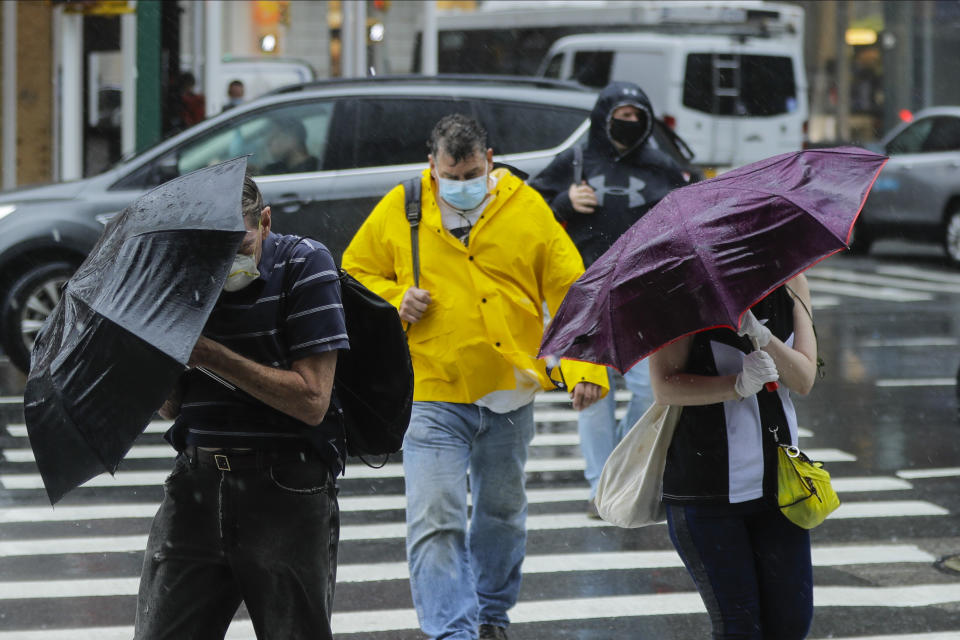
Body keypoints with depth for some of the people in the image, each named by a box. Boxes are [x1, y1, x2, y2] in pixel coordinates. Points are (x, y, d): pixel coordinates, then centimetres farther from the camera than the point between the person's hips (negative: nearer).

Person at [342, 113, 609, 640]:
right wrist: (394, 300, -10)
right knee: (434, 522, -13)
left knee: (503, 513, 18)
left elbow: (569, 290, -1)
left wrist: (585, 367, -11)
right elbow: (355, 272, 11)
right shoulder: (398, 210, -2)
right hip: (433, 397, -2)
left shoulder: (527, 208, -1)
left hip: (511, 392, 2)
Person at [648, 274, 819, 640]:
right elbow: (664, 387, -15)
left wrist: (760, 334, -23)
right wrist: (738, 385, -29)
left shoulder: (791, 284, 5)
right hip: (706, 483, -5)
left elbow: (804, 381, -4)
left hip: (778, 481, 5)